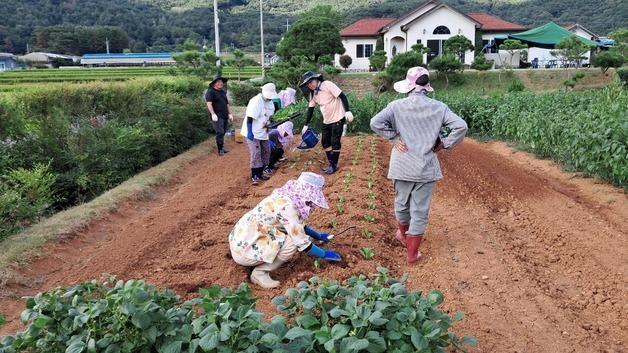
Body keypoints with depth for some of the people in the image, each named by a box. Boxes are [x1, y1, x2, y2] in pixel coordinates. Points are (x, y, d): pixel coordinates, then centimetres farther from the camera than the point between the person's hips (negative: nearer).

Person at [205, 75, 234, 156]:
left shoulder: (223, 92, 19)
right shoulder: (210, 92, -5)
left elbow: (227, 104, 24)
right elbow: (209, 103, -14)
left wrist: (230, 114, 19)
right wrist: (213, 114, -23)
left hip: (225, 116, 7)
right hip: (217, 116, -7)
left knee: (223, 133, 9)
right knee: (220, 133, -12)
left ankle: (222, 148, 17)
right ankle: (220, 150, -4)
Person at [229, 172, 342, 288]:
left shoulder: (284, 198, 4)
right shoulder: (286, 206, -22)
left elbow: (299, 226, 23)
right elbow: (302, 243, -20)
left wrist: (319, 236, 26)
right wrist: (325, 254, -6)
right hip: (243, 249, -9)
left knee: (292, 231, 12)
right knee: (293, 243, -18)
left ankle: (261, 261, 12)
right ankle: (259, 273, -4)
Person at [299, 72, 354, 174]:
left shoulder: (327, 85, -16)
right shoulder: (313, 94, 6)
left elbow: (342, 96, -19)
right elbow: (310, 109, 12)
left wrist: (348, 111, -27)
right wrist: (306, 125, 11)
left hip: (337, 119, -8)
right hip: (326, 121, 8)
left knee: (335, 143, -3)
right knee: (325, 142, 9)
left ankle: (334, 165, 9)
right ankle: (331, 164, 22)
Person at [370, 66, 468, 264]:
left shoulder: (397, 106, -7)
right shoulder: (438, 107, -5)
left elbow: (375, 123, -17)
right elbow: (461, 126, -11)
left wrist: (394, 138, -6)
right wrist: (444, 144, -1)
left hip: (402, 166, 1)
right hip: (427, 168, 0)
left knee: (401, 203, 23)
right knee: (420, 211, 8)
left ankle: (403, 234, 50)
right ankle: (412, 253, 17)